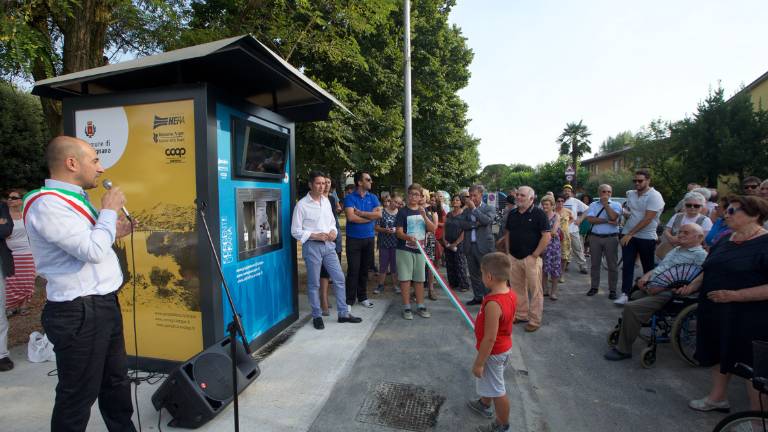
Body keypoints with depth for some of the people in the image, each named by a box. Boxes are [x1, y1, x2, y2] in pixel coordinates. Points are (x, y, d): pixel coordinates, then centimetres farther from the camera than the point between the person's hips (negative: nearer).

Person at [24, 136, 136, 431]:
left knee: (116, 379, 22)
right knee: (79, 393, 7)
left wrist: (113, 233, 10)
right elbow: (92, 251, -26)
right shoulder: (48, 204, -18)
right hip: (80, 313, -10)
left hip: (104, 303, 10)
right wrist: (109, 211, -14)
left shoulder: (73, 198, 12)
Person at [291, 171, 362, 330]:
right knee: (314, 283, 6)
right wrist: (315, 236, -17)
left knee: (339, 279, 7)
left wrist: (333, 231, -3)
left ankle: (343, 313, 21)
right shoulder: (302, 204, -8)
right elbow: (295, 231, -7)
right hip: (312, 246, -5)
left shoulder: (326, 201, 9)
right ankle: (317, 316, 23)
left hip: (328, 245, 6)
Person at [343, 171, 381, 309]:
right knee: (353, 270, -2)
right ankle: (350, 300, 8)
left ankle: (362, 296, 26)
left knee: (365, 269, 13)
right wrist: (370, 215, -9)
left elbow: (379, 214, -7)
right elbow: (351, 217, -19)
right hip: (353, 239, -4)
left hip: (369, 238, 4)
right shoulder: (349, 198, -5)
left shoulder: (373, 197, 7)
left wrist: (360, 212, -12)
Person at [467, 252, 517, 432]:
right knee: (489, 382, 31)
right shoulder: (511, 294, -7)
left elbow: (490, 338, -30)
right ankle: (484, 404, 54)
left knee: (497, 390, 13)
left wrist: (479, 362, -19)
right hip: (505, 347, 9)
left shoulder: (493, 304, -35)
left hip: (494, 352, -9)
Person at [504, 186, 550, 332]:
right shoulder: (512, 214, 10)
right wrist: (508, 251, 9)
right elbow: (507, 234, 19)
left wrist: (535, 255, -14)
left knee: (535, 290, 2)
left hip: (531, 258, -6)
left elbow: (546, 236, -12)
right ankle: (520, 315, 28)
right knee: (517, 288, 14)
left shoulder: (538, 213, -8)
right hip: (514, 258, 6)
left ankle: (535, 321, 12)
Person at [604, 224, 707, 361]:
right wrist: (647, 275, 5)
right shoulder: (676, 249, 20)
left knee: (631, 308, -23)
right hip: (650, 288, 10)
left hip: (667, 294, -10)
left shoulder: (700, 255, -8)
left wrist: (661, 287, -21)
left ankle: (624, 350, -11)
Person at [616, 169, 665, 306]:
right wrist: (625, 212, -3)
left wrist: (630, 234, -16)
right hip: (628, 235, 5)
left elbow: (647, 219, -17)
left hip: (646, 237, -4)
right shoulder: (631, 194, 8)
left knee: (648, 267, 8)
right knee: (627, 265, -1)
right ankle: (625, 294, -2)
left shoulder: (654, 196, -11)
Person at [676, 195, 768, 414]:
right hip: (715, 313, 8)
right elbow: (708, 271, 19)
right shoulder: (724, 241, 10)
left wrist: (734, 295, -27)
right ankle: (717, 398, 37)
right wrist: (692, 286, 3)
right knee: (720, 356, 20)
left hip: (748, 319, -8)